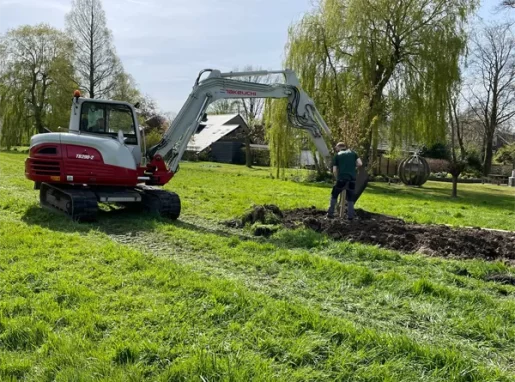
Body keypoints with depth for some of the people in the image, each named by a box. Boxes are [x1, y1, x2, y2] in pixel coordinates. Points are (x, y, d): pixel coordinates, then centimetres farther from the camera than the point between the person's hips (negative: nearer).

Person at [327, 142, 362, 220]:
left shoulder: (337, 155, 10)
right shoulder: (353, 153, 14)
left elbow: (334, 171, 3)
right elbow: (360, 164, 1)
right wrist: (353, 167, 18)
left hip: (341, 179, -1)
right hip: (352, 179, 2)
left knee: (334, 196, 15)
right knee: (350, 198, 14)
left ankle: (330, 213, 13)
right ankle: (350, 215, 12)